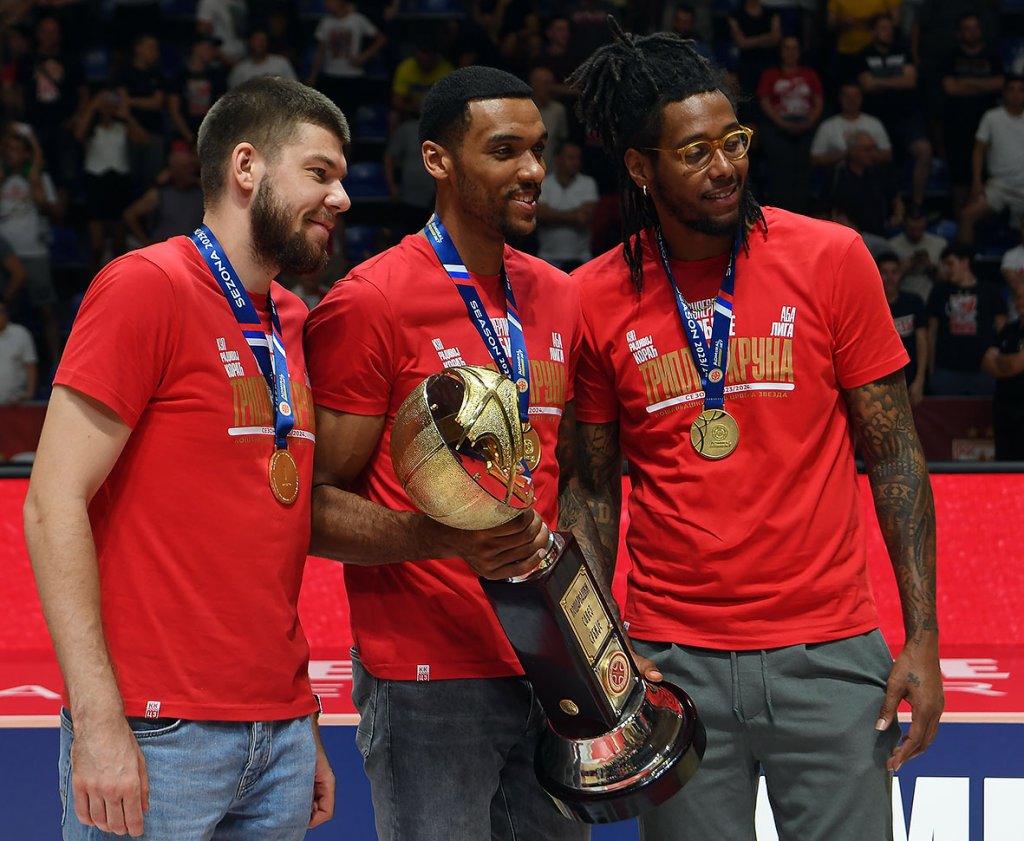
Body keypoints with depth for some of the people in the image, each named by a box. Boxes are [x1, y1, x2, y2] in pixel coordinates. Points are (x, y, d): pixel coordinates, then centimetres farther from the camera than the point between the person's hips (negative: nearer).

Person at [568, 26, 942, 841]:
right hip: (674, 664, 1)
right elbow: (595, 491, 10)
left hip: (827, 652, -1)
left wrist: (922, 638, -4)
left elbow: (895, 457, 1)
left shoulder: (830, 259, -2)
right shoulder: (596, 298, 1)